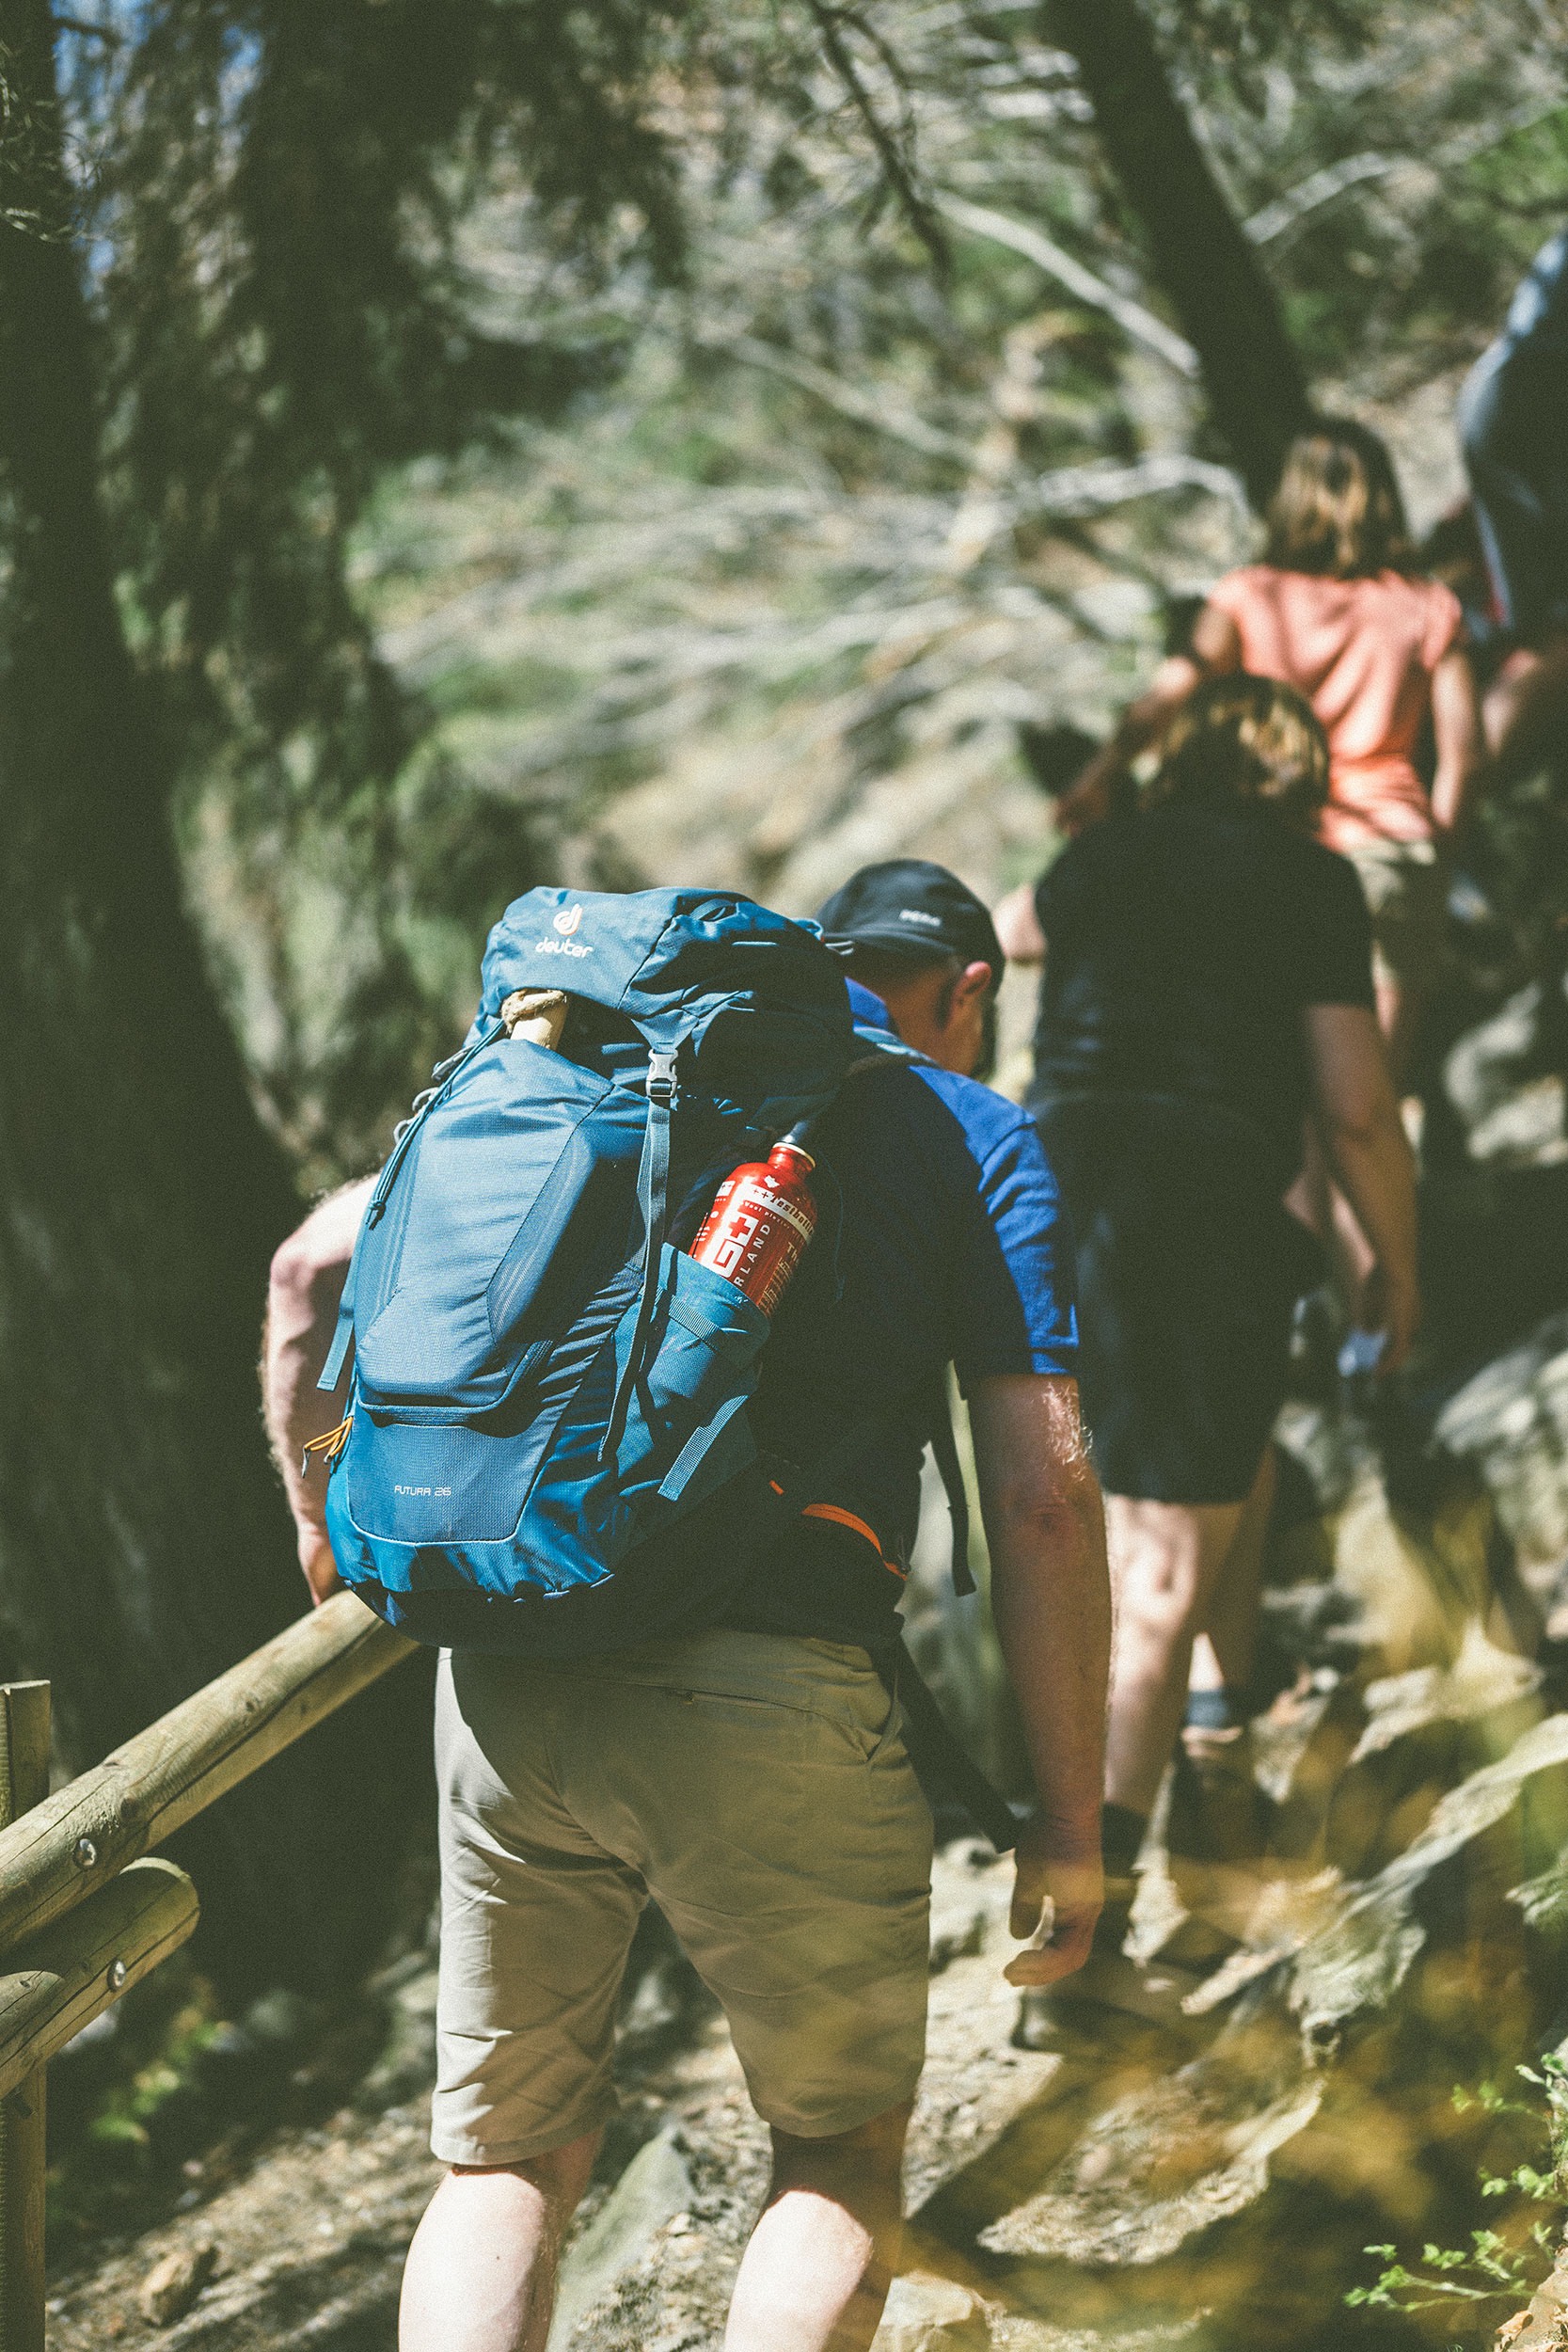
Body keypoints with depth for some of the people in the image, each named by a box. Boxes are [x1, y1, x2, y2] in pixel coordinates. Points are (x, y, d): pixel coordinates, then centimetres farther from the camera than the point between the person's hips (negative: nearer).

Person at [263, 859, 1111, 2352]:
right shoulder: (971, 1136, 10)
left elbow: (318, 1261, 18)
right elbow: (1041, 1498, 1)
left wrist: (327, 1524, 33)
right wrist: (1067, 1825, 5)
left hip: (503, 1685, 3)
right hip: (770, 1706, -3)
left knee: (508, 2161, 18)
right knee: (841, 2158, 18)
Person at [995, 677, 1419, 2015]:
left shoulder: (1101, 860, 14)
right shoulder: (1311, 883, 2)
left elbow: (1025, 936, 39)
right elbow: (1355, 1105, -2)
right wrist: (1398, 1261, 12)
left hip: (1054, 1191, 5)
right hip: (1209, 1221, -5)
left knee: (1235, 1439, 31)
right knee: (1167, 1567, -5)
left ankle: (1225, 1716, 35)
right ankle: (1093, 1894, -14)